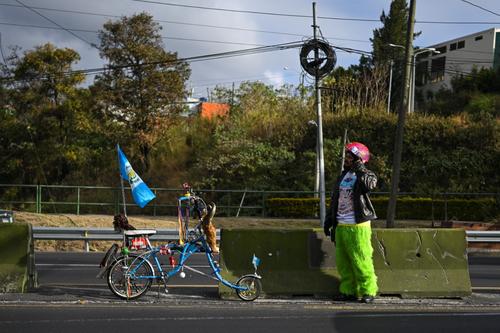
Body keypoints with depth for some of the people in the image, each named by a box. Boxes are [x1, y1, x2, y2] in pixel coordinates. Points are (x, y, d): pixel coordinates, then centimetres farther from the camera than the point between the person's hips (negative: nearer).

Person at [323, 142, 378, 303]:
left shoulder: (365, 175, -2)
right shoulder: (342, 176, 18)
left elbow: (370, 185, -27)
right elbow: (334, 200, 23)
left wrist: (361, 171, -32)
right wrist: (328, 220, 22)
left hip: (358, 227, -7)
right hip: (340, 226, 7)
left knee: (361, 261, -7)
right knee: (343, 262, 10)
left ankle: (368, 290, 3)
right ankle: (348, 290, 18)